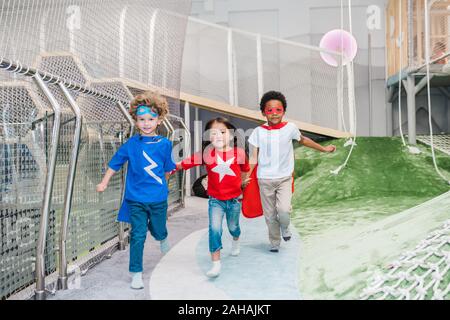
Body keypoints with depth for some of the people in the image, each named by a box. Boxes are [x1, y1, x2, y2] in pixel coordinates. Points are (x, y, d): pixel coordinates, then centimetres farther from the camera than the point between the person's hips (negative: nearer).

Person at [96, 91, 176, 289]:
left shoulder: (164, 144, -7)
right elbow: (115, 163, 5)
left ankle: (162, 239, 56)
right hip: (136, 198, -1)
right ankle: (136, 273, 12)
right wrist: (104, 182, 7)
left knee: (158, 230, 18)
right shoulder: (131, 144, -6)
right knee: (138, 235, -1)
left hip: (158, 198, 1)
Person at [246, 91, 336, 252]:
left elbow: (303, 140, 17)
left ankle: (284, 227, 17)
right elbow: (253, 158, -2)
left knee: (284, 210, -18)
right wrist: (246, 177, -15)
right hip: (265, 180, 1)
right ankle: (274, 242, 31)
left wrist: (324, 149, 23)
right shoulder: (258, 132, -3)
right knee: (270, 215, 8)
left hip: (285, 178, 0)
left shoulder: (290, 128, -2)